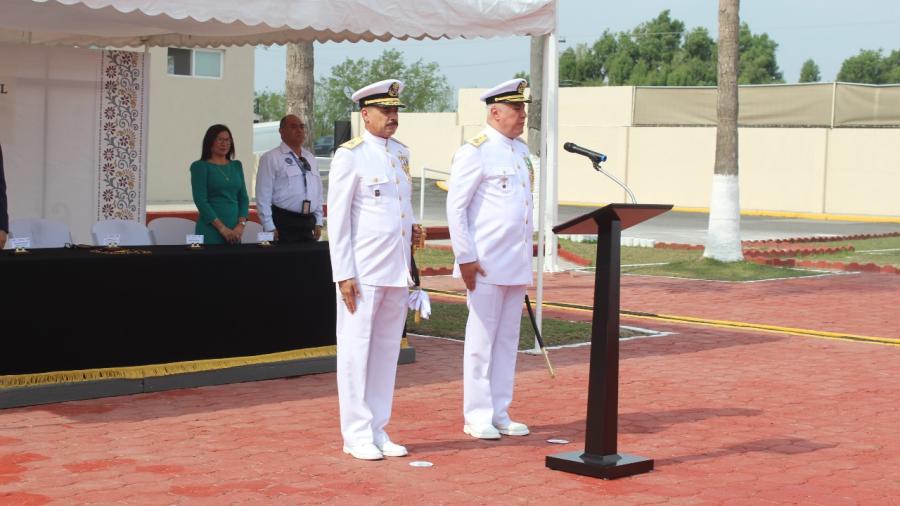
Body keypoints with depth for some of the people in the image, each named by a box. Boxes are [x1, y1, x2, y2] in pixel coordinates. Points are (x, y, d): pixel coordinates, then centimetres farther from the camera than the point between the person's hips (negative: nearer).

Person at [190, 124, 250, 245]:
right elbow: (200, 201, -9)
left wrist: (241, 225, -6)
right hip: (211, 231, -4)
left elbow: (243, 197, 11)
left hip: (235, 231, 4)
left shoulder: (236, 166, 13)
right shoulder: (200, 166, -1)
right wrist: (222, 228, -15)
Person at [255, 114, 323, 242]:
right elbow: (263, 197, -7)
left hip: (308, 224, 6)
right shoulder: (270, 158, -3)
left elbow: (318, 192, 20)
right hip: (284, 223, -6)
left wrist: (318, 222, 13)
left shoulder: (310, 158, 17)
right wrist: (269, 228, -12)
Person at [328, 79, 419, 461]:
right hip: (363, 271, -7)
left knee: (387, 350, 10)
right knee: (356, 349, 0)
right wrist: (344, 274, -13)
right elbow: (337, 218, -9)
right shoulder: (350, 155, -7)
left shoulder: (401, 154, 13)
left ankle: (378, 431, 18)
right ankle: (357, 435, 7)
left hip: (397, 271, 7)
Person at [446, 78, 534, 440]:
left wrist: (527, 258, 18)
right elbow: (455, 207, -12)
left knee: (508, 339, 10)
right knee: (482, 339, -1)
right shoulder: (475, 151, -10)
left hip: (516, 265, 8)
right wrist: (465, 257, -16)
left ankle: (500, 414, 17)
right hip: (486, 264, -7)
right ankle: (477, 417, 7)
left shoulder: (521, 151, 14)